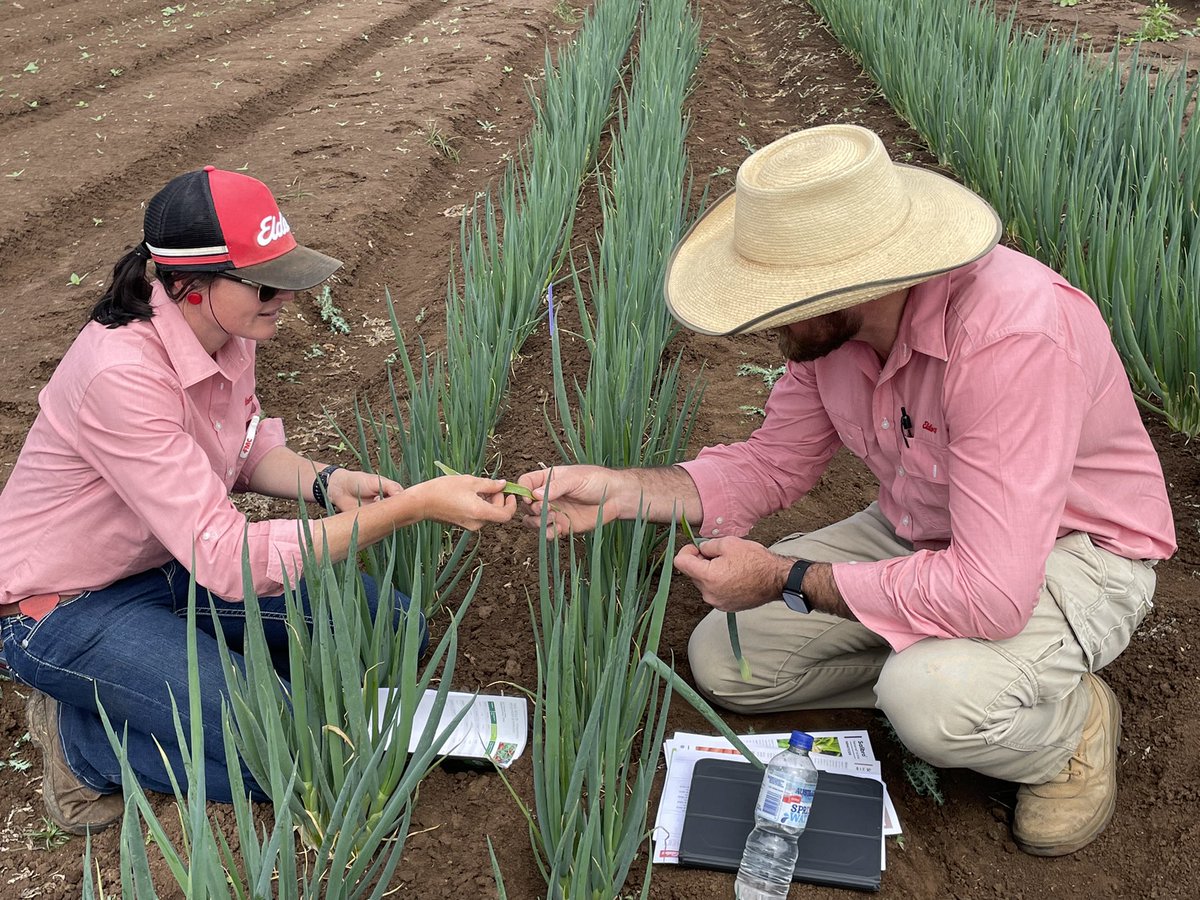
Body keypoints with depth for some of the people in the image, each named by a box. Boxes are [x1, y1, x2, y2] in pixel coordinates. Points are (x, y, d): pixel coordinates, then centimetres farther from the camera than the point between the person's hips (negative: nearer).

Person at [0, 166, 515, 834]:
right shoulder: (122, 375, -33)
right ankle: (84, 735, 0)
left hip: (177, 558, 8)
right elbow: (230, 560, -34)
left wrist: (326, 482, -13)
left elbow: (251, 450, 10)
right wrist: (416, 505, -37)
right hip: (71, 606, -8)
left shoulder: (229, 331, -9)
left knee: (392, 626, 0)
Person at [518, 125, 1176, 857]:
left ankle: (1072, 721, -2)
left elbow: (989, 594, -39)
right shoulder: (831, 319, -15)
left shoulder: (1015, 336, -38)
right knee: (723, 659, -1)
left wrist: (786, 577, -29)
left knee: (934, 700, -35)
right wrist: (622, 491, -15)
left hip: (1072, 547, -6)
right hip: (920, 535, 7)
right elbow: (773, 463, 0)